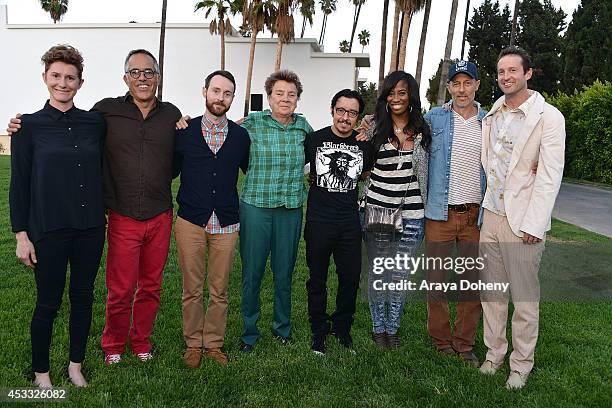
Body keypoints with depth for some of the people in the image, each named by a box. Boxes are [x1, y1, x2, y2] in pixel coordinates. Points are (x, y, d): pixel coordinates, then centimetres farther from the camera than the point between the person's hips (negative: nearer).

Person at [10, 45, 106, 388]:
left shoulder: (95, 123, 3)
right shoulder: (29, 125, -3)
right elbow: (19, 184, -2)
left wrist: (103, 217, 10)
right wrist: (22, 234, -5)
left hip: (90, 227, 3)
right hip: (49, 229, -3)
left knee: (84, 296, 12)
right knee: (49, 302, 7)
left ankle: (76, 365, 31)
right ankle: (41, 372, 28)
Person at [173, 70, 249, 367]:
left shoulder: (240, 136, 5)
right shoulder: (184, 131, 2)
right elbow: (170, 170, 9)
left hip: (226, 223, 1)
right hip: (190, 221, -1)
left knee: (220, 291, 9)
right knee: (192, 289, 8)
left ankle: (213, 343, 27)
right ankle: (193, 344, 26)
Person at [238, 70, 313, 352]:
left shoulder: (303, 126, 7)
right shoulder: (252, 123, -2)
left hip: (291, 209, 2)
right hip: (255, 206, -2)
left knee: (284, 273, 12)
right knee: (252, 272, 5)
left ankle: (282, 327, 32)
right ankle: (249, 331, 24)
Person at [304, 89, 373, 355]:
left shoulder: (364, 144, 3)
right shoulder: (315, 139, -5)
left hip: (350, 223, 2)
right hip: (318, 221, -2)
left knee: (351, 278, 10)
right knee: (318, 280, 9)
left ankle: (342, 328, 31)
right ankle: (319, 333, 26)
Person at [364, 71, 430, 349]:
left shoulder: (422, 130, 5)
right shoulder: (375, 128, 1)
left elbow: (426, 171, 12)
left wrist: (427, 207, 8)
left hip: (411, 213, 1)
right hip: (377, 208, -1)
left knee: (401, 274, 8)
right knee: (378, 272, 9)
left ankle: (393, 328, 27)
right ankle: (378, 327, 27)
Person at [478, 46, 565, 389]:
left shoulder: (548, 117, -7)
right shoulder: (491, 115, 11)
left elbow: (550, 175, -12)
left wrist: (533, 224, -15)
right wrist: (483, 205, 6)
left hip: (524, 221, -5)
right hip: (491, 214, 6)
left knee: (526, 297, 4)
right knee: (491, 291, 12)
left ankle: (522, 365, 20)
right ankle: (494, 353, 27)